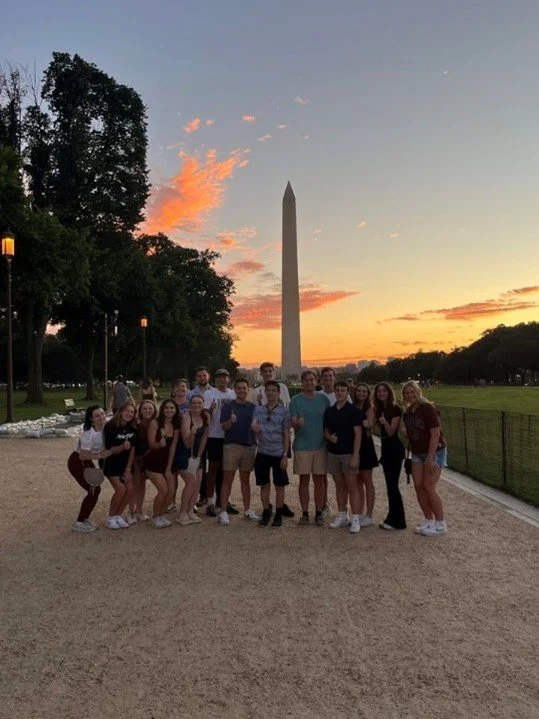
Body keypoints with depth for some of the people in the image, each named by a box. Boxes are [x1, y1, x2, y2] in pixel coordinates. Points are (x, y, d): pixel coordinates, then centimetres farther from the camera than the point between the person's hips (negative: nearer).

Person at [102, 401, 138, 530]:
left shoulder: (133, 429, -5)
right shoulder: (110, 427, -18)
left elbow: (133, 449, -4)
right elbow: (109, 449, -17)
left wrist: (128, 469, -7)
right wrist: (122, 447, -37)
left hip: (126, 463, 5)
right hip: (111, 464, -5)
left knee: (130, 488, -8)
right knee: (121, 489, -16)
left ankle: (118, 516, 11)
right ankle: (111, 518, 4)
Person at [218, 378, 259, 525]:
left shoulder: (253, 407, 10)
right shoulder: (228, 406, -1)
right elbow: (224, 427, -7)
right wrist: (231, 421, -27)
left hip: (249, 446, 4)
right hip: (232, 446, -4)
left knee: (245, 479, 13)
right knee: (227, 479, -3)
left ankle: (247, 510, 22)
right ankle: (223, 512, 0)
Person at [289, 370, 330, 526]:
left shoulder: (323, 399, 5)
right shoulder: (295, 400, 0)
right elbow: (293, 423, -5)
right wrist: (298, 422, -27)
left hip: (320, 445, 1)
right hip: (302, 446, -1)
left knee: (319, 480, 6)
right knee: (304, 480, 4)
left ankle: (318, 513, 15)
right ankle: (305, 513, 13)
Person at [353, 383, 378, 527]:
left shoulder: (369, 408, -5)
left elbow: (369, 425, -18)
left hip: (365, 445, -5)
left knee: (367, 480, 0)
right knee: (358, 480, 12)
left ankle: (369, 516, 6)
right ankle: (360, 514, 22)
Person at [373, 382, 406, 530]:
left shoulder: (395, 409, -12)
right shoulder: (379, 409, 10)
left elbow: (391, 432, -18)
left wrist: (384, 422, -35)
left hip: (394, 448, -8)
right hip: (385, 447, 8)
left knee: (392, 484, -7)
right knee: (390, 484, 12)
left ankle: (397, 521, 1)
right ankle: (392, 518, 19)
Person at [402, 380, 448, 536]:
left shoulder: (428, 408, -16)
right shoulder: (407, 412, 5)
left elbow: (435, 434, -20)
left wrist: (430, 458, -21)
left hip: (434, 452, -7)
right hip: (417, 453, 7)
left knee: (429, 487, -8)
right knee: (418, 486, 3)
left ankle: (440, 524, 6)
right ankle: (429, 520, 18)